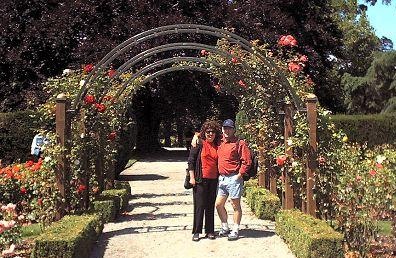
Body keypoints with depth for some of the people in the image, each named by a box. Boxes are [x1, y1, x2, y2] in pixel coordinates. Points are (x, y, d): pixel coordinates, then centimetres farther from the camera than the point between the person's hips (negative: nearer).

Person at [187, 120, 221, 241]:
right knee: (199, 205, -1)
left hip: (213, 180, 4)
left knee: (211, 206, 9)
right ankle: (196, 232, 7)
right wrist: (192, 177, -9)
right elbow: (191, 161, -4)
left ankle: (209, 231, 18)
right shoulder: (199, 144, -2)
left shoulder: (217, 146, 10)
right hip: (200, 180, -4)